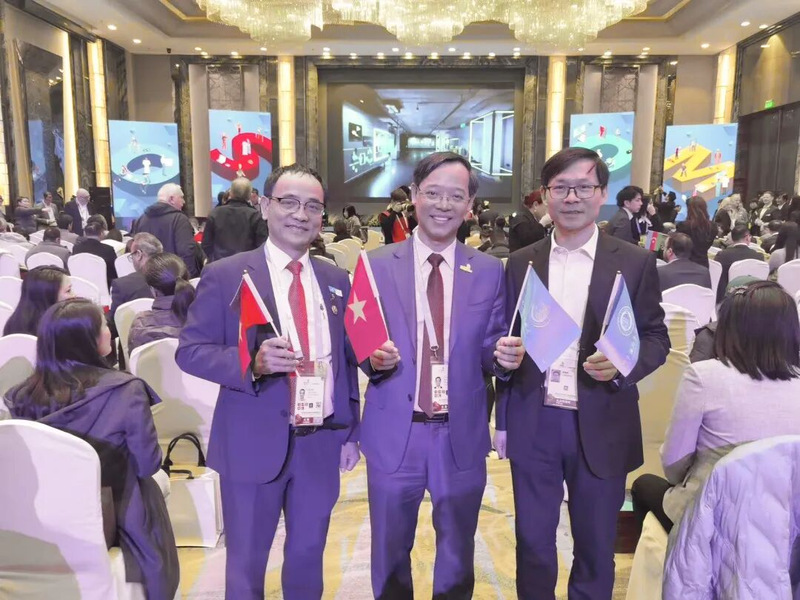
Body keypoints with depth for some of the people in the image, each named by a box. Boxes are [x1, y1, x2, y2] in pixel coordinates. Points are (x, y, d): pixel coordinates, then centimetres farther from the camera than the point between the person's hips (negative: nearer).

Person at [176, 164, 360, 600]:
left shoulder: (336, 280, 5)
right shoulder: (225, 275, -8)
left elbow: (346, 359, 10)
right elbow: (189, 351, -9)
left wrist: (351, 432, 8)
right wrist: (253, 362, -27)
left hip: (322, 442, 4)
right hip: (254, 444, -3)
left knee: (308, 557, 21)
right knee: (246, 564, 16)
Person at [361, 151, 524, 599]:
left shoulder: (490, 271, 0)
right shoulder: (376, 264, -3)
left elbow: (489, 349, 1)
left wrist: (504, 356, -20)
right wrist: (372, 356, -22)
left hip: (462, 437, 1)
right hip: (394, 434, 0)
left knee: (458, 555, 22)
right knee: (390, 552, 20)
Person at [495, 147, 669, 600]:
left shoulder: (636, 262, -2)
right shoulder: (521, 263, 4)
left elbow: (657, 338, 2)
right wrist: (503, 421, 6)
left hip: (601, 427, -1)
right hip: (533, 424, 2)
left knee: (596, 548, 16)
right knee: (533, 543, 15)